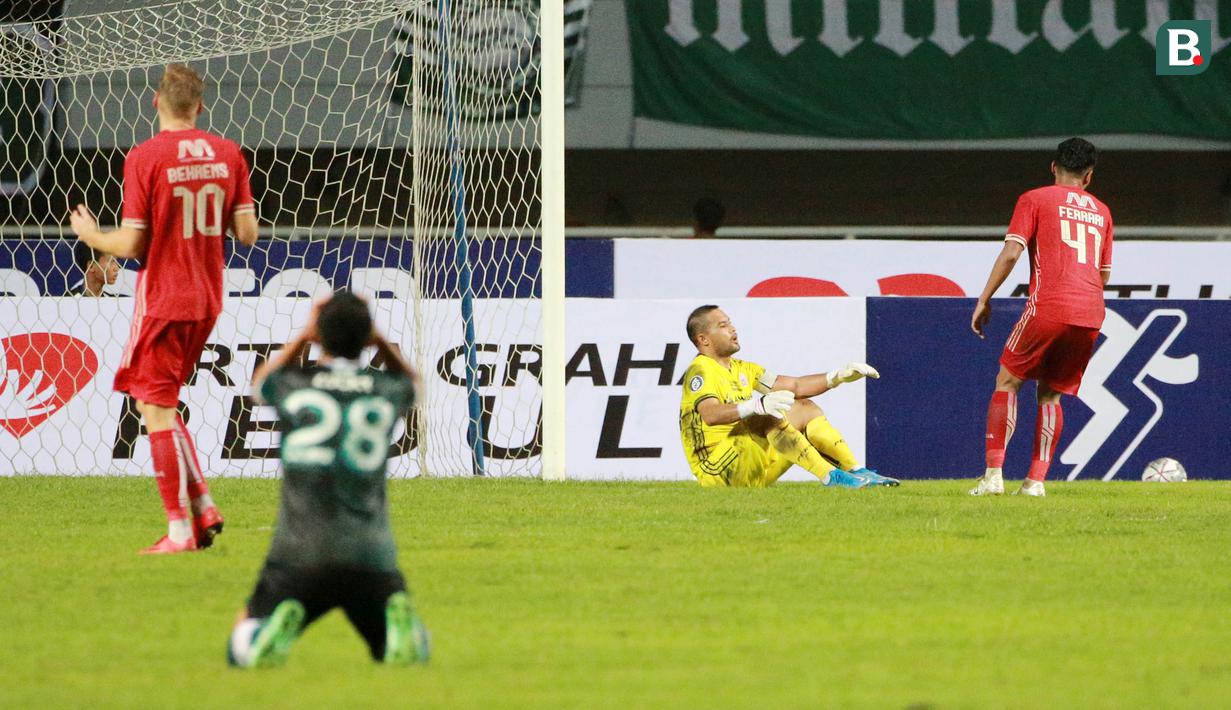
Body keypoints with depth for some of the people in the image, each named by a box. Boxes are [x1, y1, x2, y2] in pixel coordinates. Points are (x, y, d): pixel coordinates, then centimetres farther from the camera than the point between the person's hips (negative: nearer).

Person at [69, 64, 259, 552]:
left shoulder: (145, 158, -13)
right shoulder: (227, 154, 2)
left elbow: (131, 245, -14)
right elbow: (247, 234, 2)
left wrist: (90, 236, 6)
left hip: (162, 298, -6)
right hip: (207, 300, 6)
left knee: (157, 408, -1)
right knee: (160, 404, 18)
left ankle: (180, 529, -4)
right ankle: (203, 508, 11)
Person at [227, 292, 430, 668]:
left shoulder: (293, 385, 1)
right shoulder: (386, 391, 5)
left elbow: (261, 380, 29)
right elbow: (411, 381, 33)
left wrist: (304, 336, 29)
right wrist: (379, 340, 20)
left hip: (298, 555, -1)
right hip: (372, 557, 1)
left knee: (242, 650, 14)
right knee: (415, 652, 19)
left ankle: (279, 625, -21)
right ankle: (400, 621, -17)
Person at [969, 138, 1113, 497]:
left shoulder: (1035, 199, 6)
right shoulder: (1100, 211, 20)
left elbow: (1011, 253, -4)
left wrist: (984, 300, 2)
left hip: (1048, 306, -4)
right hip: (1091, 313, 4)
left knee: (1008, 382, 6)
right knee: (1051, 394, 14)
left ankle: (994, 475, -5)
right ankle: (1036, 480, 3)